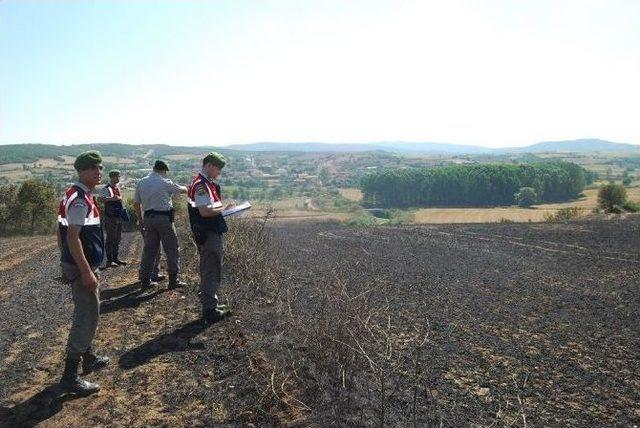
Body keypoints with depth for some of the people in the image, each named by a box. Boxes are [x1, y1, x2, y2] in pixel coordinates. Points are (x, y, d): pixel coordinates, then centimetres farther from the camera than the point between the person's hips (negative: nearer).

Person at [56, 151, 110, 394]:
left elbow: (62, 232, 18)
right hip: (82, 267, -11)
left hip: (74, 264, 11)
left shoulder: (77, 195, 12)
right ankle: (70, 376, 2)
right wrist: (86, 272, -26)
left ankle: (88, 358, 38)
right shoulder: (81, 200, -20)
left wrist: (66, 264, 23)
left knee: (86, 314, 22)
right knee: (87, 319, -5)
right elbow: (73, 237, -26)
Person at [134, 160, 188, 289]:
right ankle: (173, 280, 3)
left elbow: (136, 203, 11)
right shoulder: (165, 182, -8)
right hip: (164, 217, -6)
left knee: (149, 249, 12)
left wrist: (140, 219, 21)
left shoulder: (141, 182, 8)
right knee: (172, 249, 2)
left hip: (148, 218, 6)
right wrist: (186, 189, 31)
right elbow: (181, 189, 8)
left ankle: (145, 279, 16)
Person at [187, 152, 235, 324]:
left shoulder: (208, 183, 16)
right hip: (207, 234, -11)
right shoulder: (201, 185, -17)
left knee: (210, 271, 18)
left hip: (211, 233, 11)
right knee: (211, 272, -5)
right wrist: (225, 209, -15)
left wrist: (224, 208, 7)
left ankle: (210, 304, 30)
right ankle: (210, 310, 2)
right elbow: (204, 211, -24)